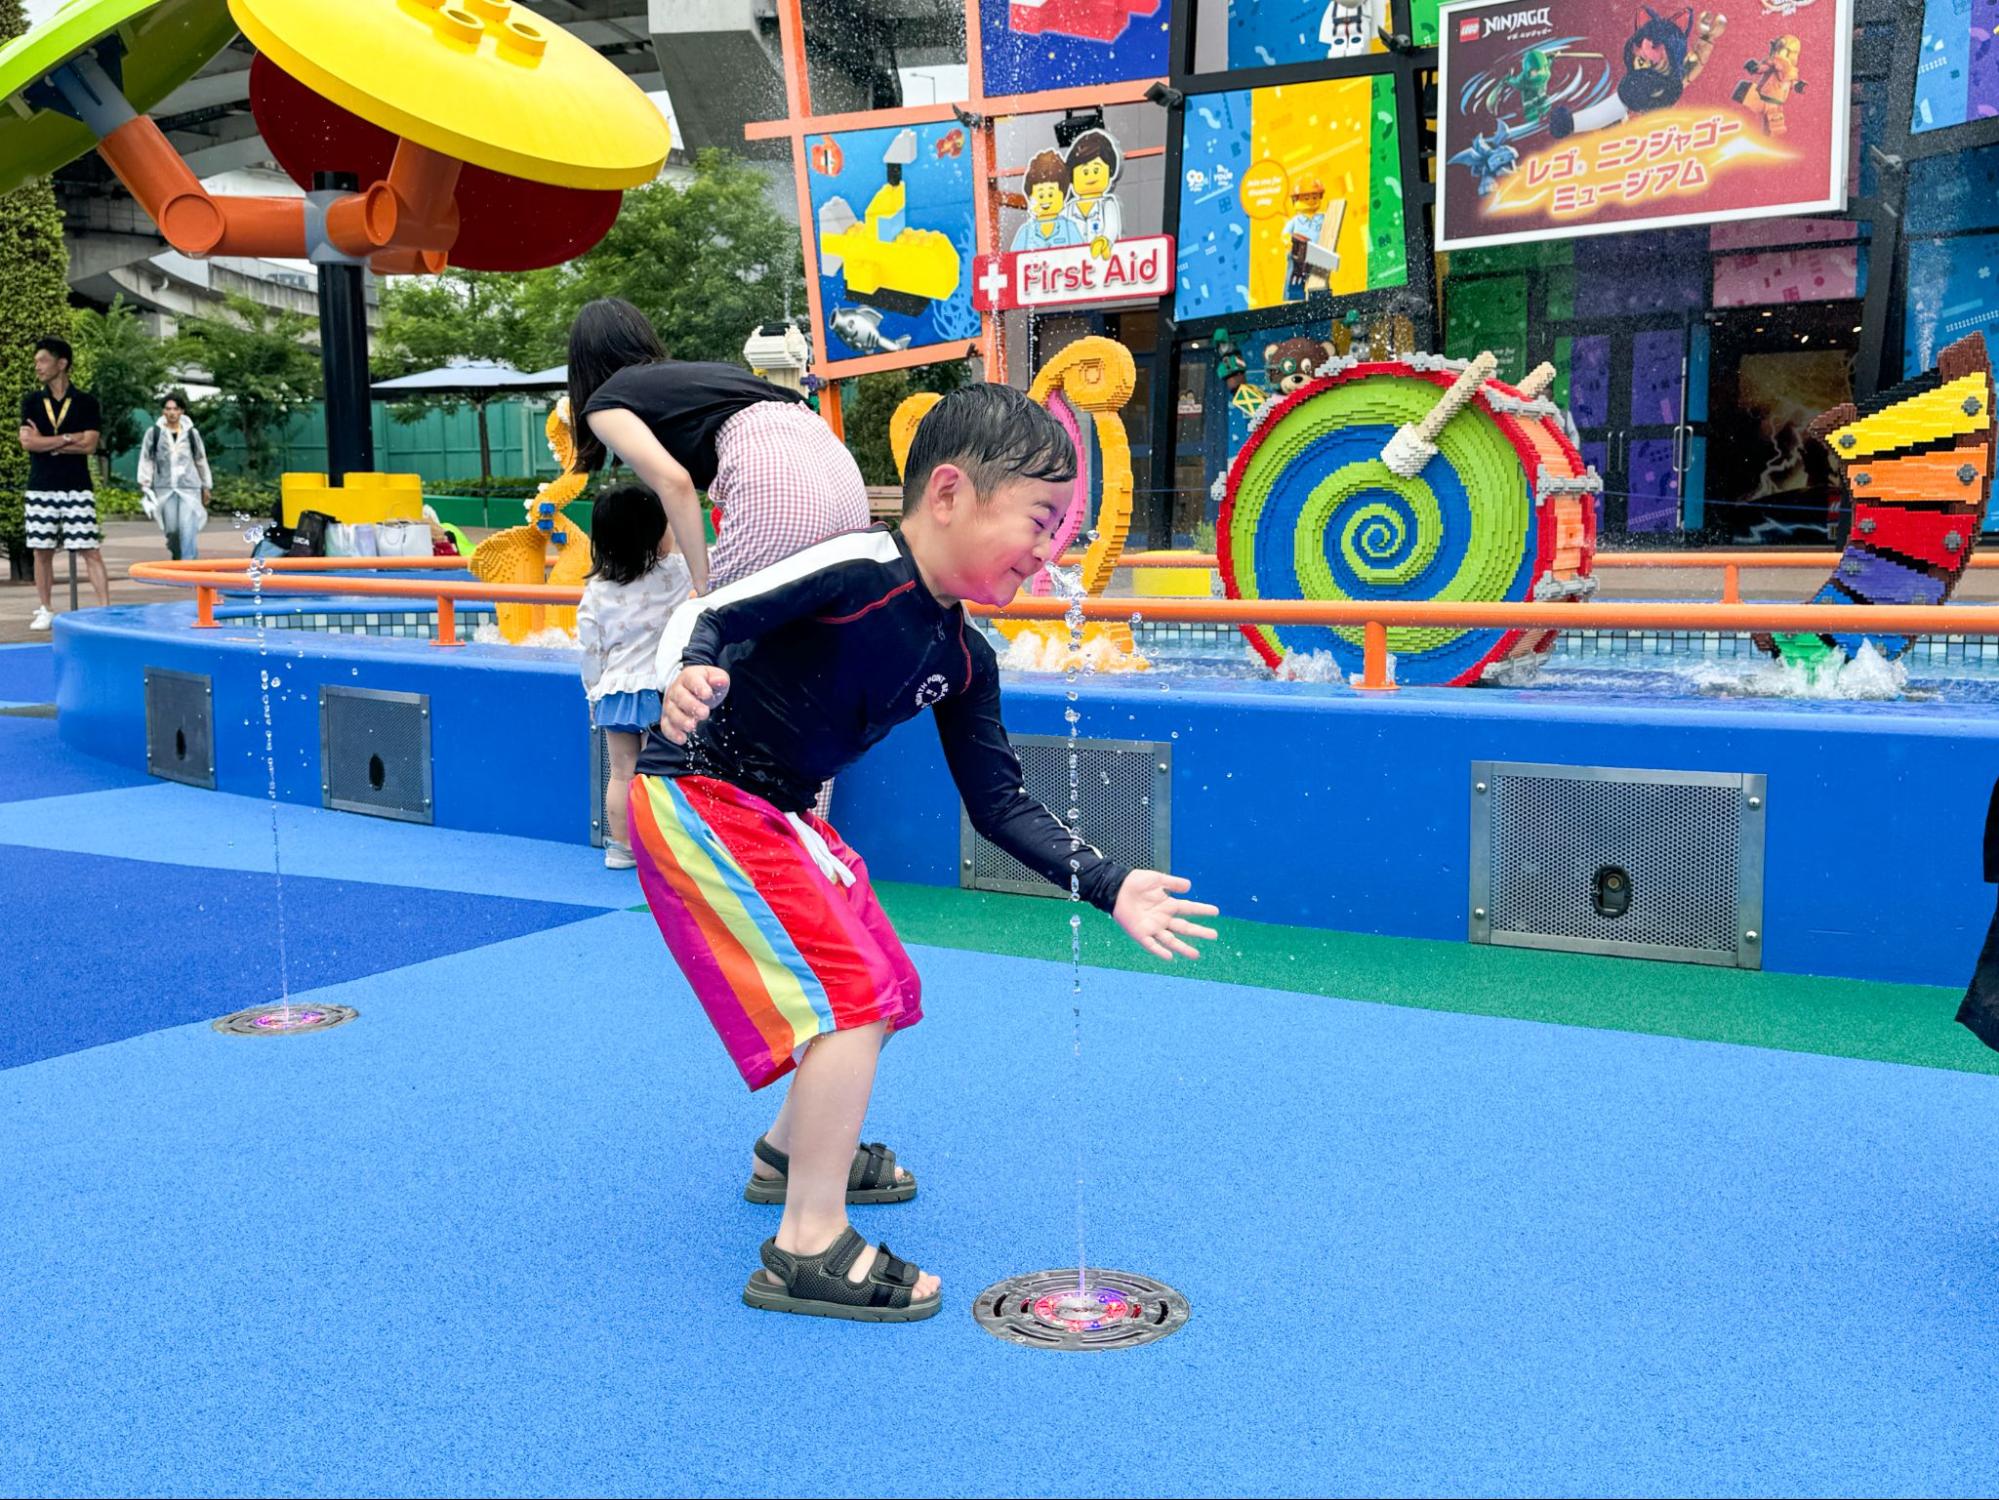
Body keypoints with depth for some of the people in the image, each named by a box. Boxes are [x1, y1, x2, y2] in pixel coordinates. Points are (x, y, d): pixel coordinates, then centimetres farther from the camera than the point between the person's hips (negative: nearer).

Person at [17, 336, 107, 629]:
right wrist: (68, 438, -8)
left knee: (90, 550, -6)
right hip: (40, 489, 3)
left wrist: (47, 443, -7)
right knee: (42, 551, 7)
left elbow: (89, 445, -8)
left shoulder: (86, 402, 2)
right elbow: (27, 441, -4)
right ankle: (46, 610, 17)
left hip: (77, 489, -3)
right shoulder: (31, 402, 8)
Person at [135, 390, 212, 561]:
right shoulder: (153, 433, 4)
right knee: (171, 530, 5)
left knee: (189, 531, -11)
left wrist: (206, 487, 16)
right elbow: (146, 460, 5)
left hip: (189, 488, -1)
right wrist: (144, 485, -1)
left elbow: (201, 461, 14)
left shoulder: (191, 433, 7)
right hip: (165, 488, 1)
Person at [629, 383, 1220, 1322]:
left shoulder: (963, 661, 2)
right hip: (699, 800, -9)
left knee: (885, 989, 20)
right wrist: (689, 676, -48)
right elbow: (711, 615, -25)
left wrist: (1108, 887, 3)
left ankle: (792, 1151, 43)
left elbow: (998, 803, 8)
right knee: (850, 991, -16)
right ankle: (810, 1249, -6)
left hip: (776, 817, 9)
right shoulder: (858, 572, -22)